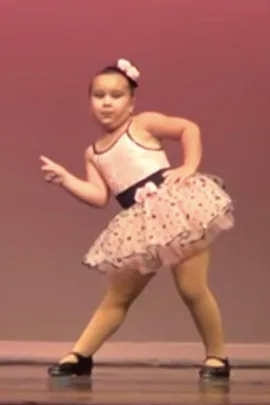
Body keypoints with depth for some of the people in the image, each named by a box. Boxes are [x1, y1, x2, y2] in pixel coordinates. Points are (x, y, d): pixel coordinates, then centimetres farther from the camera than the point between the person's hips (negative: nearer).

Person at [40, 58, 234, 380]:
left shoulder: (142, 124, 2)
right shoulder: (93, 153, 15)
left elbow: (189, 128, 1)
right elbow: (100, 197, 4)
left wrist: (190, 166, -10)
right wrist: (64, 178, -4)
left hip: (176, 206, -6)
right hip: (140, 225, 6)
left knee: (191, 288, -8)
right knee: (118, 296, 11)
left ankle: (217, 356, 7)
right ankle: (80, 356, 14)